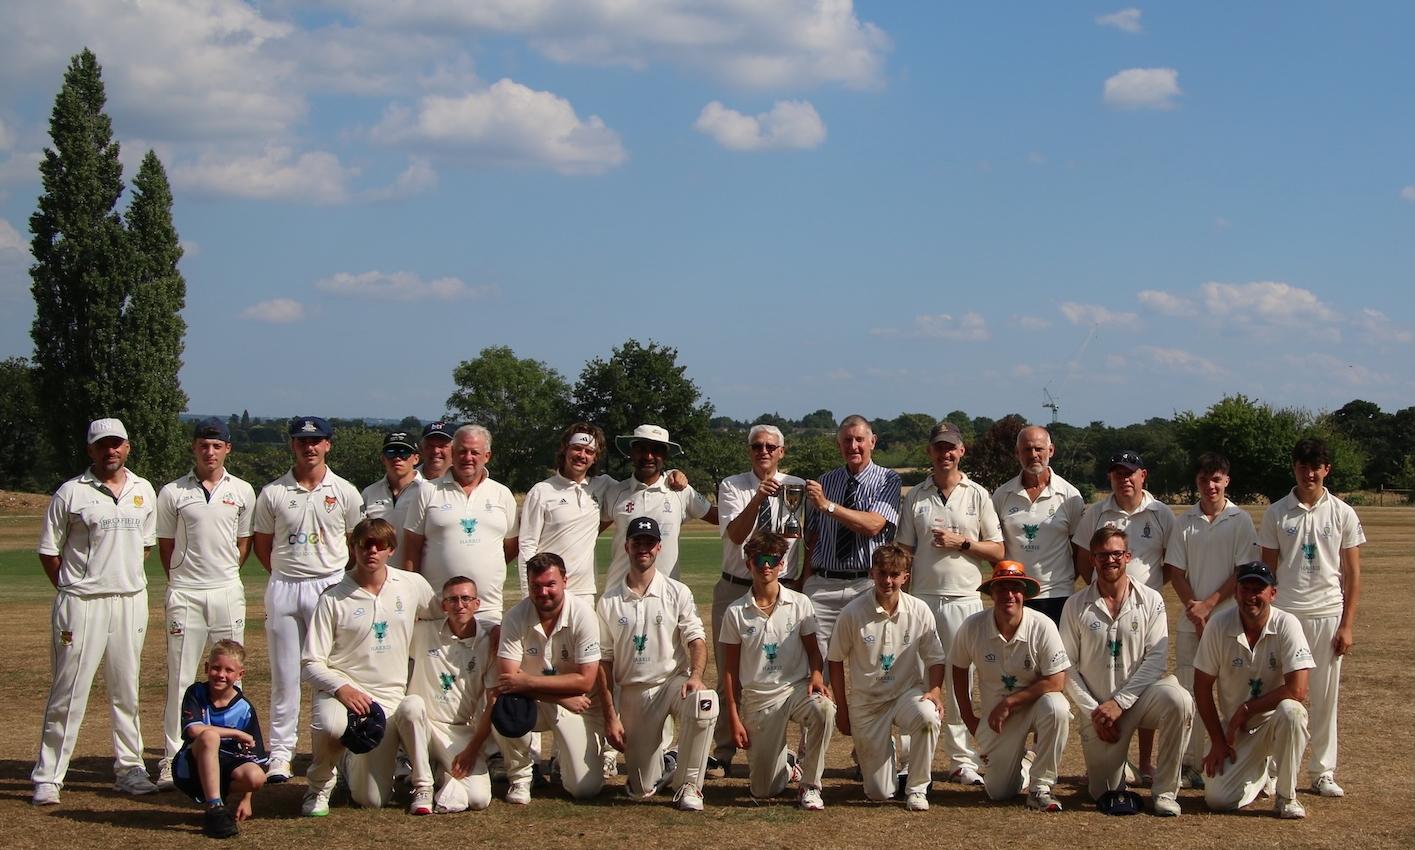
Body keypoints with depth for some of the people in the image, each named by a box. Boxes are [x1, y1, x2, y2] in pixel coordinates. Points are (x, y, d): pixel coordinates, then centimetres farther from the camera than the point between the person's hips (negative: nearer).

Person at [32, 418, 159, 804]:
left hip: (130, 601, 4)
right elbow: (48, 550, 0)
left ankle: (129, 768, 20)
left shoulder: (144, 491, 9)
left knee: (126, 691, 11)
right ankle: (47, 778, 1)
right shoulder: (71, 492, -4)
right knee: (68, 692, -4)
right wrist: (70, 590, -4)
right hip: (82, 602, -4)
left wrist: (127, 578, 10)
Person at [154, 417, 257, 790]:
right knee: (180, 678, -1)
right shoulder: (173, 493, 3)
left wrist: (224, 576, 5)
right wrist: (181, 582, 5)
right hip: (185, 593, -1)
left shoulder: (242, 492, 7)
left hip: (227, 591, 1)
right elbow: (165, 546, 8)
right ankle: (172, 757, 3)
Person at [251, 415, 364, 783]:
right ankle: (280, 754, 7)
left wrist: (338, 581, 6)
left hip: (330, 586, 0)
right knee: (284, 675, 2)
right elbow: (261, 543, 11)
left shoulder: (345, 492, 4)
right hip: (284, 588, 1)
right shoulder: (273, 493, 4)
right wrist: (286, 576, 5)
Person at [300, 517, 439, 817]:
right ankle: (320, 787, -5)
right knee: (331, 725, -37)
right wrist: (341, 688, -23)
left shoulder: (413, 585, 3)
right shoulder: (333, 599, -4)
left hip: (390, 699, 1)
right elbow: (310, 663, -7)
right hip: (340, 691, -1)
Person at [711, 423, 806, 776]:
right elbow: (735, 534, -16)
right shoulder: (732, 487, 0)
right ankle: (723, 754, 12)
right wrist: (758, 499, -29)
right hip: (735, 588, 0)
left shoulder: (797, 488, 3)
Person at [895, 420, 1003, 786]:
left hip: (964, 600, -1)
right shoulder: (915, 497, 9)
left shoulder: (978, 495, 7)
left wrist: (961, 542, -9)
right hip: (921, 598, 1)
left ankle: (962, 760, 3)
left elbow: (998, 551, 6)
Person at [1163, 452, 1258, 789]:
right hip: (1190, 621, 2)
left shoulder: (1241, 521, 1)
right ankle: (1191, 763, 8)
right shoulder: (1184, 523, 7)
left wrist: (1209, 604, -10)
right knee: (1190, 693, 2)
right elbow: (1174, 571, 5)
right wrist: (1193, 607, -9)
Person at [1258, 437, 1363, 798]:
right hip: (1285, 615, 0)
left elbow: (1353, 573, 3)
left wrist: (1347, 625, -2)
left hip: (1328, 615, 0)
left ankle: (1323, 771, 13)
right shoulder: (1276, 513, 3)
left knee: (1326, 697, 4)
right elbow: (1268, 569, 5)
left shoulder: (1342, 514, 2)